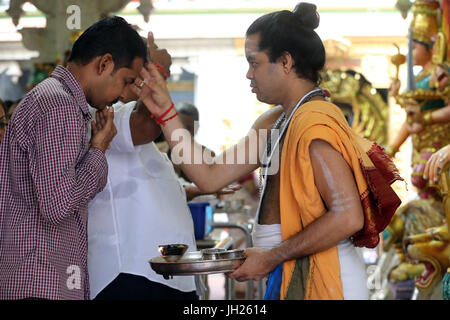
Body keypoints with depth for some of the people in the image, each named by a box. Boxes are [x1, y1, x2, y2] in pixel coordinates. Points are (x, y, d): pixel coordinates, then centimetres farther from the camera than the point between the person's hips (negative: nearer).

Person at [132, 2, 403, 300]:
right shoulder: (274, 122, 13)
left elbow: (348, 217, -25)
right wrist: (166, 111, 9)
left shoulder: (314, 123, -17)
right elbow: (210, 177, 11)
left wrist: (272, 257, -19)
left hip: (323, 280, -9)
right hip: (290, 275, 9)